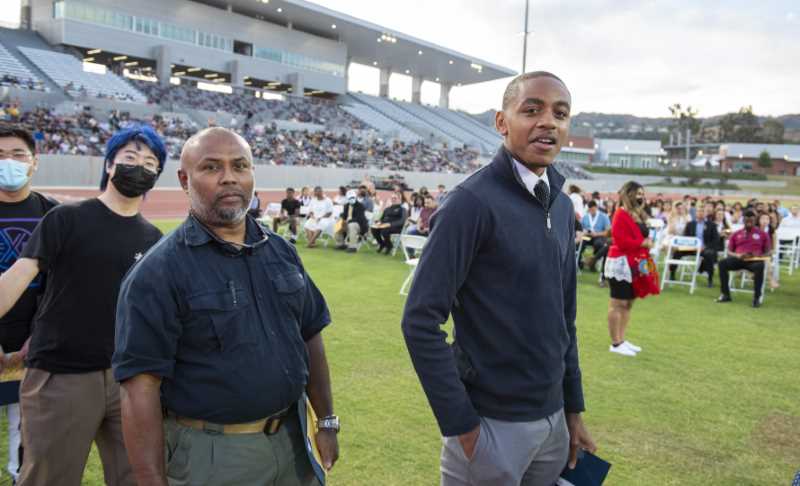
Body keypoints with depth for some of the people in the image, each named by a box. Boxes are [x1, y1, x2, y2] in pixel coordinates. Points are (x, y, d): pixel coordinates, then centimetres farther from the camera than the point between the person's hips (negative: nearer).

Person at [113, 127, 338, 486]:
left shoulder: (282, 252, 4)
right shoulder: (158, 272, -14)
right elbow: (141, 387, -16)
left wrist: (327, 421, 8)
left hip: (292, 440, 6)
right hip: (212, 455, -5)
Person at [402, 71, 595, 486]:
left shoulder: (562, 207, 6)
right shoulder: (472, 202, -17)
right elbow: (420, 321, -20)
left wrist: (574, 408, 12)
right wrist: (461, 425, -18)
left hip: (553, 419, 7)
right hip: (491, 421, -7)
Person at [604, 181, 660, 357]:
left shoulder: (638, 214, 16)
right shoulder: (621, 214, -14)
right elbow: (621, 241, -22)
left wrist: (647, 242, 4)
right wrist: (643, 243, -17)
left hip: (634, 264, 10)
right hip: (621, 263, -10)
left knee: (628, 303, 13)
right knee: (618, 303, -4)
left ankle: (622, 340, 21)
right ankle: (616, 343, 1)